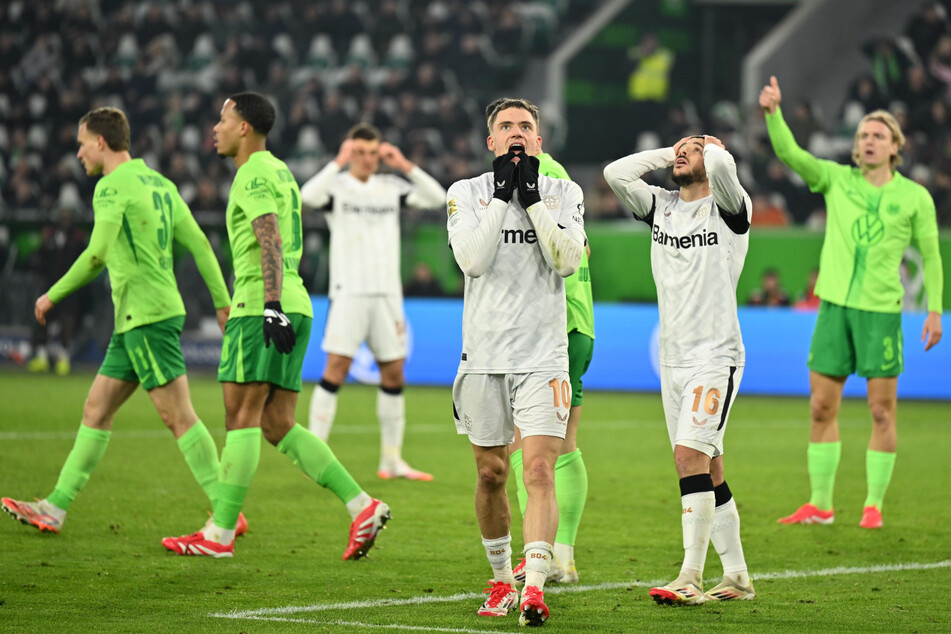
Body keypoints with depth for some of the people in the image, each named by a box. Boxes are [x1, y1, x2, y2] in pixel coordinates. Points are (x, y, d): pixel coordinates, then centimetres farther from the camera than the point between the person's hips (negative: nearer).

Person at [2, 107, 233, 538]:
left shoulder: (113, 186, -10)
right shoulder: (159, 183, 16)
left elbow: (96, 255, -18)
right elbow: (199, 245, 14)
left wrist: (53, 296, -6)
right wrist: (224, 304, 15)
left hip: (147, 316, -10)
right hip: (133, 322, 10)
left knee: (178, 416, -9)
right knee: (96, 410, 11)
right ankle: (55, 509, 14)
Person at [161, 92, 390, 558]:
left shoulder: (254, 174, -7)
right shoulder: (281, 172, 23)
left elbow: (270, 243, -20)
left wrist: (272, 307, -29)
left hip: (261, 306, -9)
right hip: (294, 306, 9)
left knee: (241, 416, -7)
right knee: (278, 425, 6)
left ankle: (220, 533, -7)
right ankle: (362, 507, -2)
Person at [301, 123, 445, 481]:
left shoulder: (391, 187, 12)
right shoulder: (337, 185, 0)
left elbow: (436, 198, 4)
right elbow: (308, 196, -21)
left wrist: (406, 167, -4)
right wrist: (339, 163, -19)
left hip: (388, 293, 4)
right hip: (349, 292, -4)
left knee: (394, 374, 5)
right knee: (336, 369, -12)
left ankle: (391, 459, 13)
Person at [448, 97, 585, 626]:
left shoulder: (564, 193, 7)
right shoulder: (467, 192, 6)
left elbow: (568, 259, -8)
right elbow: (472, 259, -10)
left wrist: (531, 198, -10)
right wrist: (501, 197, -11)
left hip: (543, 354, -1)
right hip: (484, 353, 1)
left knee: (540, 470, -14)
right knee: (491, 473, 8)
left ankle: (535, 587, -23)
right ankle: (502, 578, 26)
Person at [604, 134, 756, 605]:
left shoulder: (729, 208, -5)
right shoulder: (660, 206, 13)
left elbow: (722, 166, -24)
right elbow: (616, 173, 1)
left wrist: (711, 147, -2)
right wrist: (666, 154, 7)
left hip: (716, 357, -6)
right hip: (673, 359, 6)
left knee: (690, 455, -18)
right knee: (708, 471, 8)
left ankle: (691, 578, -18)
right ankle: (737, 577, 14)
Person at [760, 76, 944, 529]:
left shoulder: (915, 198, 2)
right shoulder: (836, 180, 6)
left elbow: (931, 255, 8)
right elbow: (789, 153, -5)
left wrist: (935, 310, 2)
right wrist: (773, 112, -21)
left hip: (881, 312, -2)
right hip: (834, 305, 2)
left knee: (882, 411, -1)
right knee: (822, 407, 3)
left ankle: (874, 505, 9)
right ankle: (820, 505, 12)